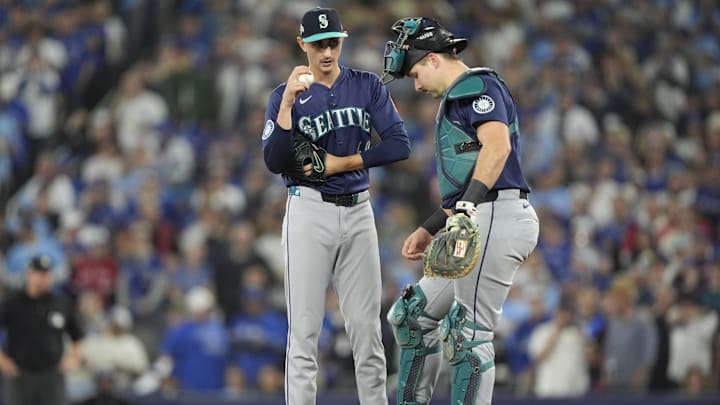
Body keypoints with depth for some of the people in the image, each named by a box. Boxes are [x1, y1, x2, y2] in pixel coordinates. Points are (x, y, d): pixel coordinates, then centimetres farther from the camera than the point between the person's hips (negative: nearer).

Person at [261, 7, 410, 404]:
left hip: (358, 211, 2)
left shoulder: (368, 86, 4)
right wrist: (288, 102, -21)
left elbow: (399, 145, -4)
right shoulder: (285, 96, -1)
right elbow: (275, 162, -13)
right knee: (304, 330, -5)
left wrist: (341, 163, -9)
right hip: (309, 211, -2)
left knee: (367, 328, 4)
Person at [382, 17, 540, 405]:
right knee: (413, 315, 16)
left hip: (497, 217, -11)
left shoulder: (477, 85, -4)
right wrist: (429, 230, 28)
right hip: (478, 226, 11)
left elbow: (497, 144, -22)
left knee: (469, 333, -12)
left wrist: (468, 205, -31)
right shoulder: (457, 100, 27)